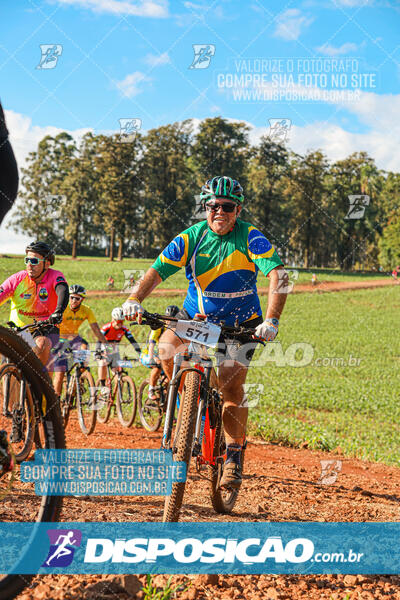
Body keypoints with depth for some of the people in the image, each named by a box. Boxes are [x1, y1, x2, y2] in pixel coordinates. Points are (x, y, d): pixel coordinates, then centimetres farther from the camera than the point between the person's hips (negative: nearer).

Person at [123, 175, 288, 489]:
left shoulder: (250, 237, -16)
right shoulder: (192, 237, -10)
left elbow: (278, 275, -27)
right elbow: (157, 271, -18)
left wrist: (271, 321, -42)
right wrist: (134, 300, -37)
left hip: (240, 322, -2)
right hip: (195, 315, 2)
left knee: (231, 387, -14)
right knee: (165, 348, -25)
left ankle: (234, 455, 2)